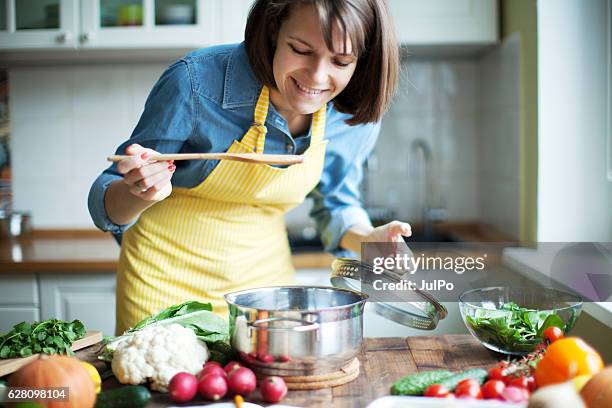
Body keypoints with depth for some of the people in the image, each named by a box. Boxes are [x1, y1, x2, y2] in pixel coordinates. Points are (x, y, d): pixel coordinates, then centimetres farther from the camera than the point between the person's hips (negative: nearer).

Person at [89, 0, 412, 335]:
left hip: (265, 276, 3)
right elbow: (105, 207, -16)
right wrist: (140, 193, -38)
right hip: (167, 279, -3)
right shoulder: (196, 81, -25)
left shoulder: (355, 118, -13)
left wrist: (366, 239, -13)